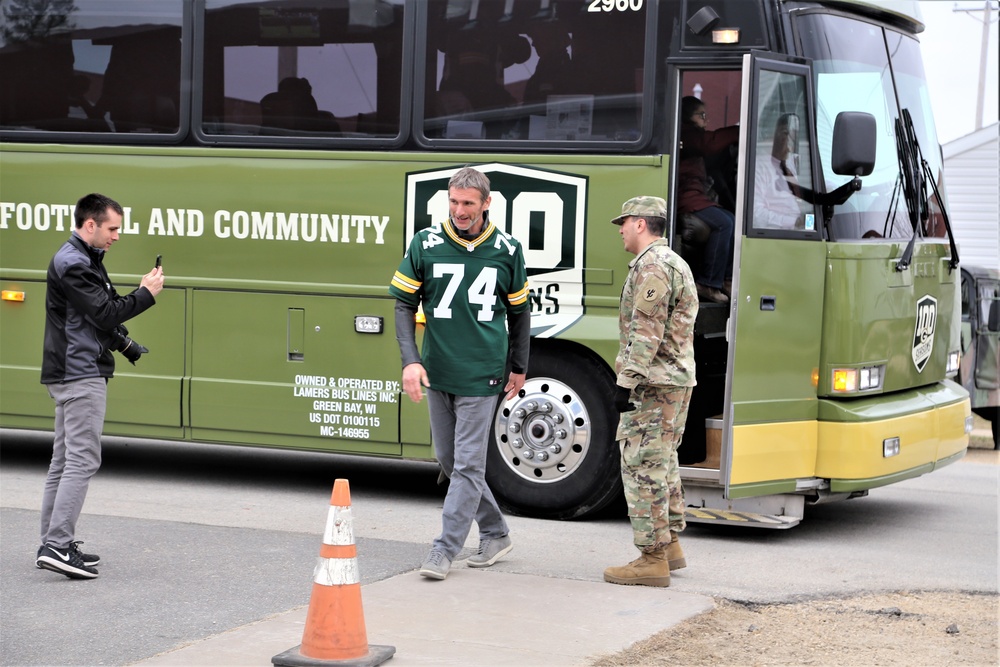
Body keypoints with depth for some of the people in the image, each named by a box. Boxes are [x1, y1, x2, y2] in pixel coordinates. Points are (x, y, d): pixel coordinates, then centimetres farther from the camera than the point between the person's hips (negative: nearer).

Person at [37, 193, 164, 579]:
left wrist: (125, 345, 7)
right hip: (81, 376, -11)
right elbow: (104, 313, -20)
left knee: (64, 461, 11)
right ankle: (58, 547, -16)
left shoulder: (85, 260, 18)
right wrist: (146, 294, -10)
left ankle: (52, 545, 15)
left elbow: (102, 314, 20)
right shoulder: (71, 264, -15)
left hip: (69, 375, 11)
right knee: (82, 460, -12)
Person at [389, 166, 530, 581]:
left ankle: (445, 549, -1)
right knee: (448, 459, 12)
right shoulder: (425, 245, -2)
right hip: (437, 372, 3)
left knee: (468, 464, -6)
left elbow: (518, 311, 11)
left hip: (481, 375, -3)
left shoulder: (507, 251, -1)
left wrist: (519, 369, 14)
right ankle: (496, 534, 29)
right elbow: (404, 304, 1)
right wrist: (410, 361, -10)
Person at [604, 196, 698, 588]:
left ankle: (652, 559, -8)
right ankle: (670, 545, 26)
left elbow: (646, 332, -21)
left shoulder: (652, 265, -14)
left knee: (643, 466, -8)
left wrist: (626, 381, -22)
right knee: (661, 462, 19)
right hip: (678, 379, 11)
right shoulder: (675, 263, 20)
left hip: (653, 382, -11)